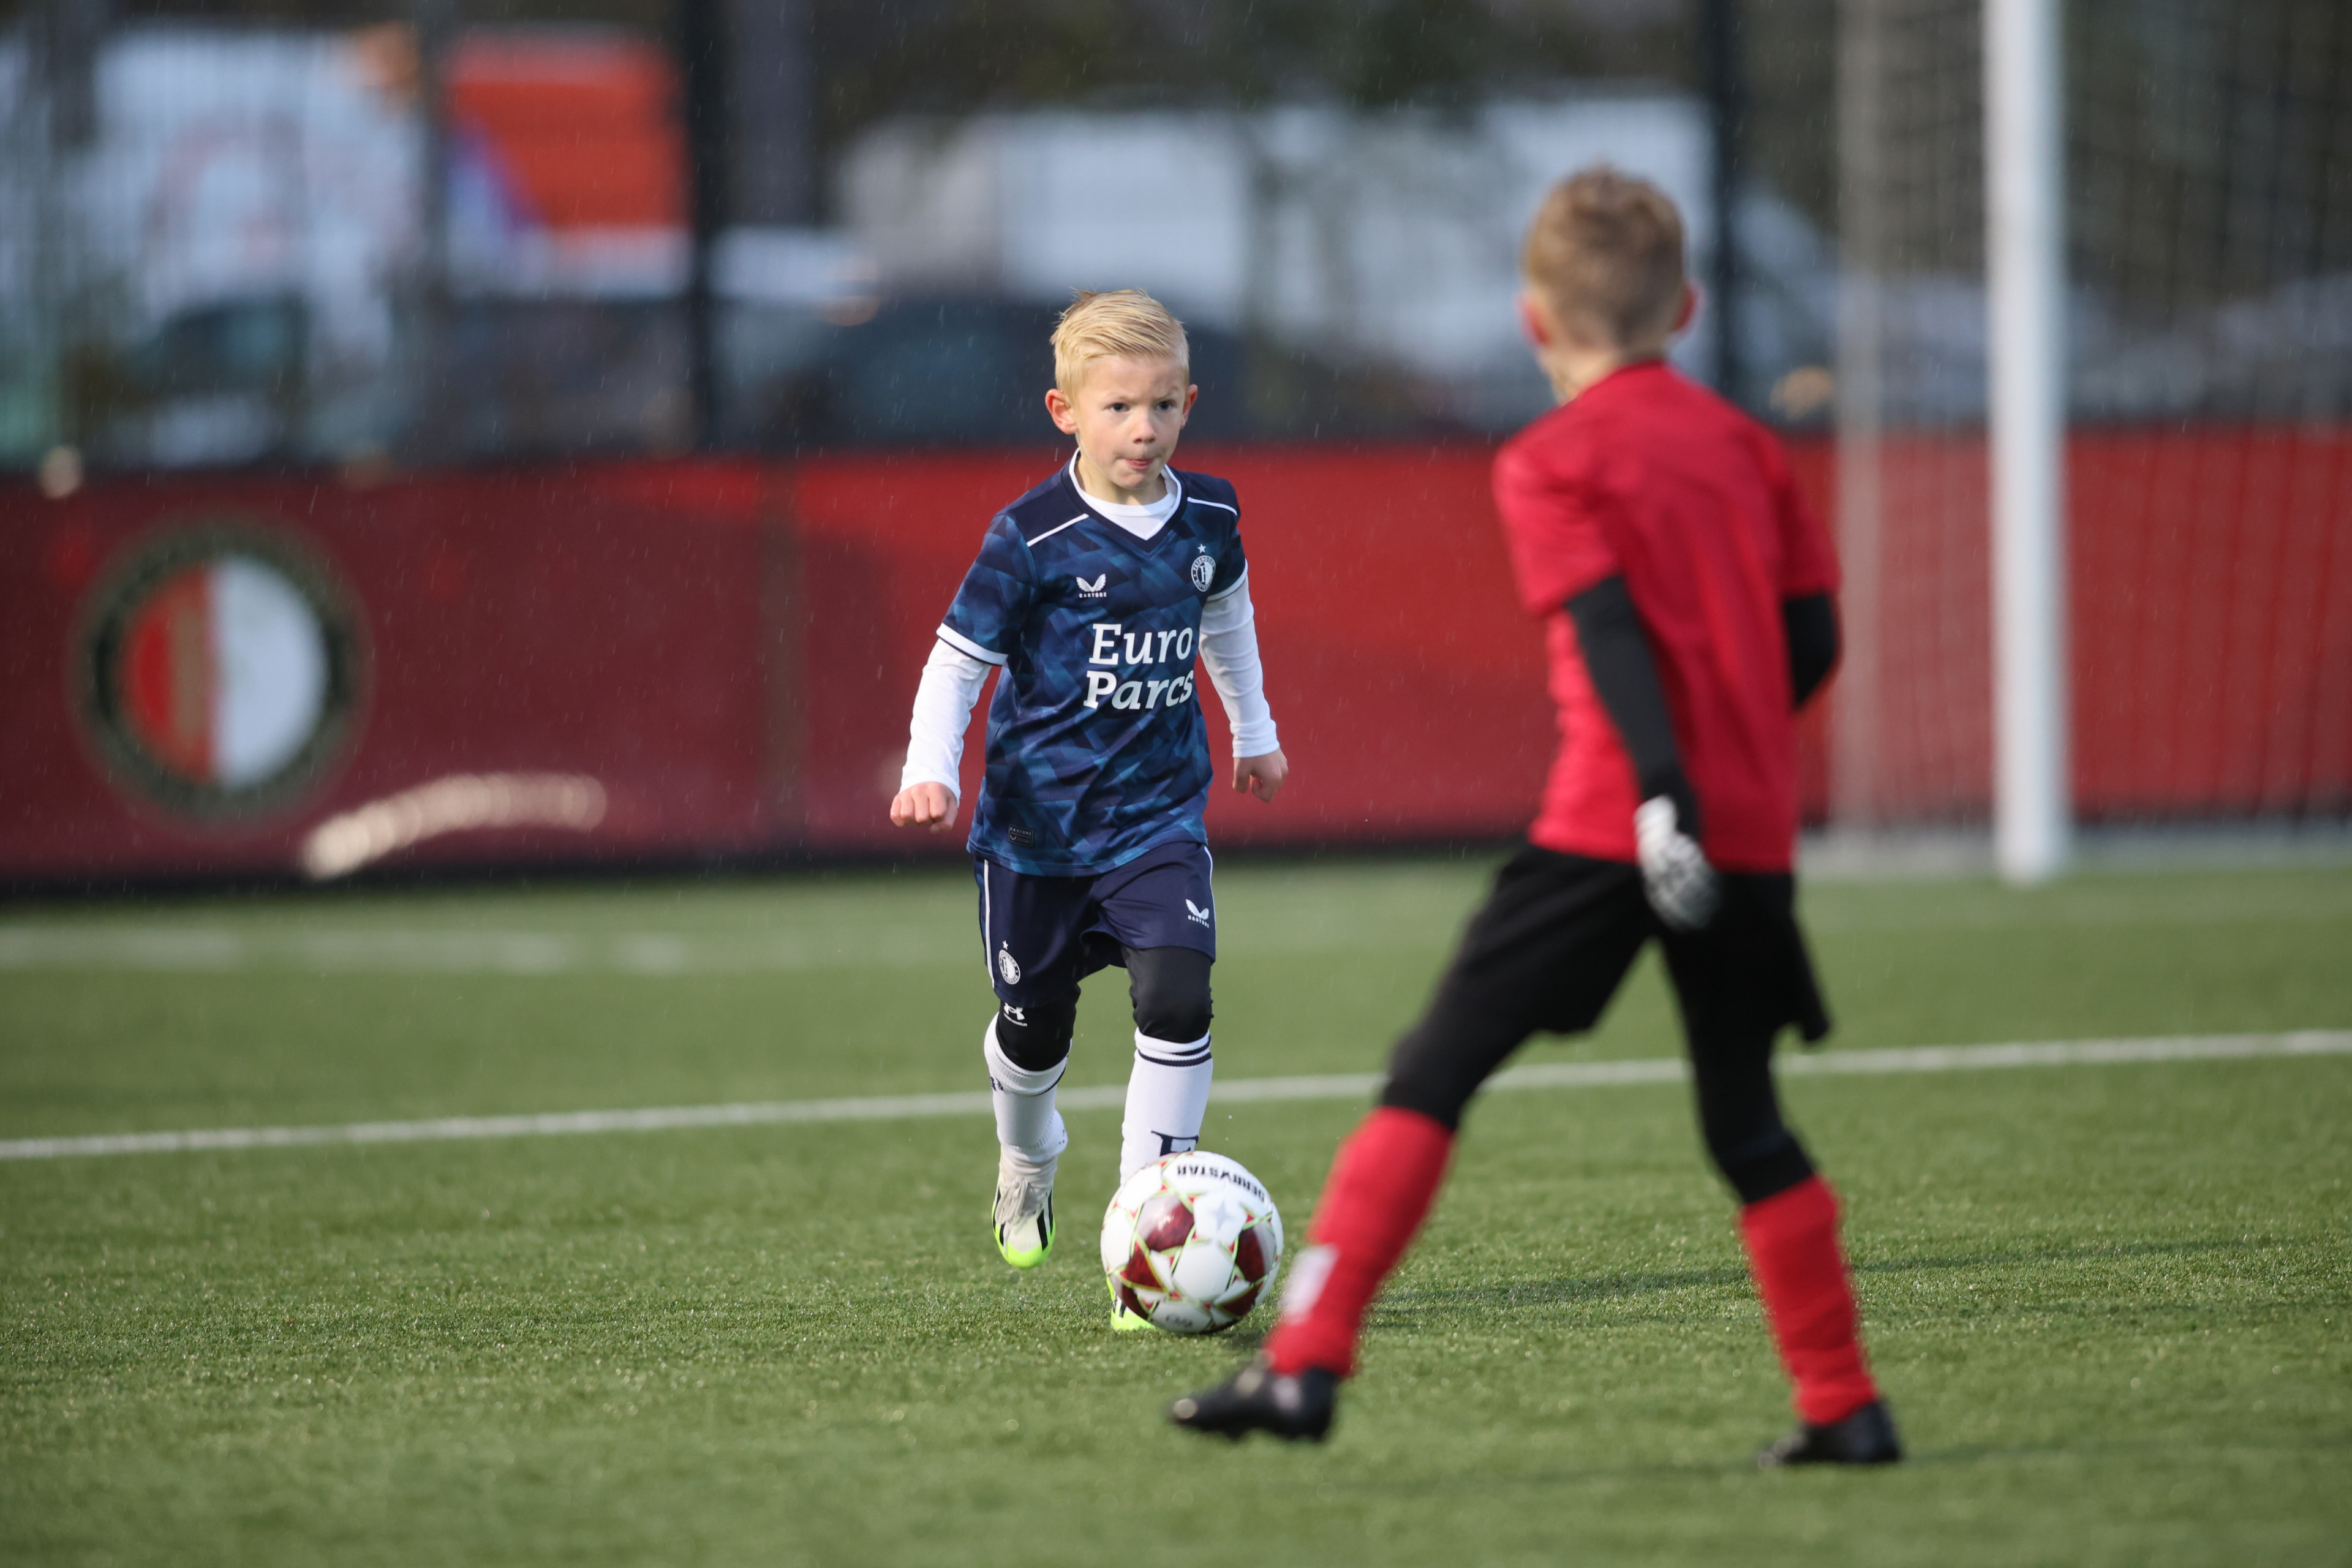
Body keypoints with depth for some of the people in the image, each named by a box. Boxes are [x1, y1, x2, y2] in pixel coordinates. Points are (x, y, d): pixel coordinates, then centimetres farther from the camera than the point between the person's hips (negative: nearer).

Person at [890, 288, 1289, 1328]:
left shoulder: (1207, 518, -2)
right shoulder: (1031, 540, -15)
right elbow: (957, 661, -10)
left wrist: (1253, 729, 32)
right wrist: (931, 774, -24)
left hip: (1157, 811, 2)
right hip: (1037, 818, -2)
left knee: (1176, 996, -19)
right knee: (1036, 1025, 13)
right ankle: (1026, 1165, 49)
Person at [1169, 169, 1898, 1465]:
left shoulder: (1553, 461, -1)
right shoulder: (1743, 445, 15)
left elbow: (1611, 630, -14)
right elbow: (1813, 636, 13)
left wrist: (1663, 790, -23)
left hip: (1615, 825, -5)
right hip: (1753, 830, 5)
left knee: (1431, 1078, -4)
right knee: (1745, 1125, 17)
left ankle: (1303, 1365, -13)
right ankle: (1843, 1406, 16)